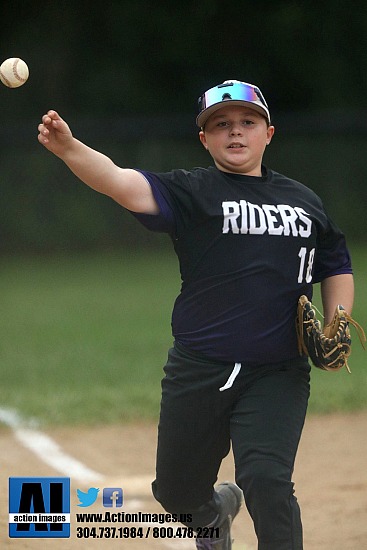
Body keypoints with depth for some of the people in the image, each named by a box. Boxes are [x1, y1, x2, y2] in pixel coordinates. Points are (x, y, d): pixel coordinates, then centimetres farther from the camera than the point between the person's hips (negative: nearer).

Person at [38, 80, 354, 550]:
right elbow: (124, 184, -18)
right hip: (199, 370, 0)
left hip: (278, 374, 0)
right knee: (177, 492, 12)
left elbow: (336, 265, 24)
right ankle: (214, 511, 47)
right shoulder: (191, 191, -1)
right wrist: (68, 148, -36)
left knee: (266, 479, -18)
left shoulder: (305, 201, 11)